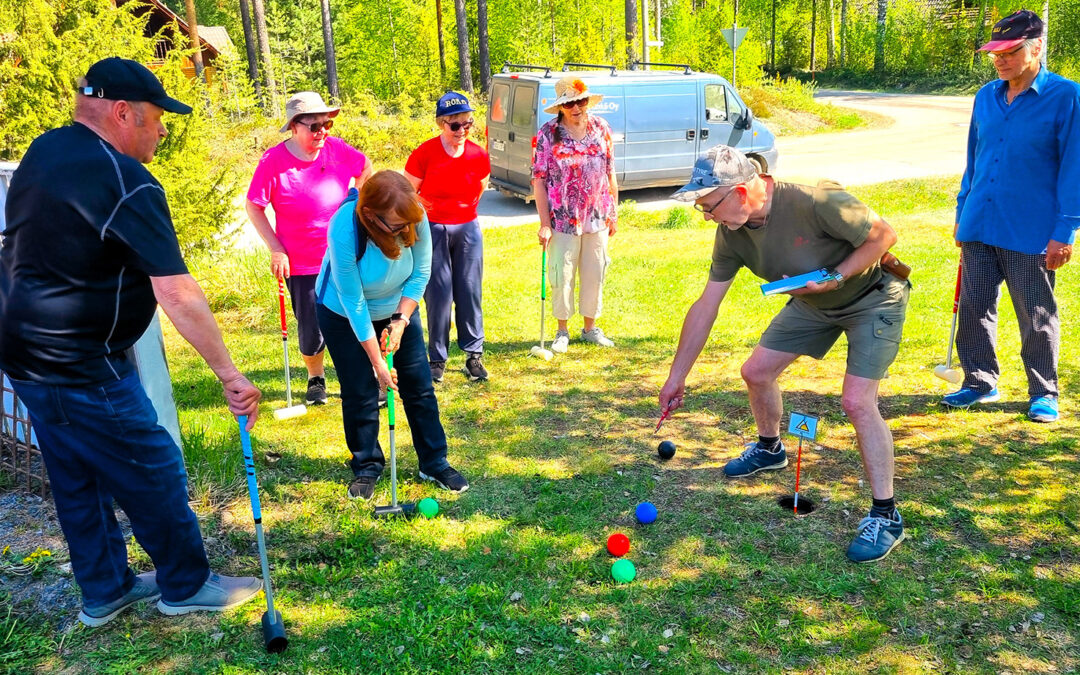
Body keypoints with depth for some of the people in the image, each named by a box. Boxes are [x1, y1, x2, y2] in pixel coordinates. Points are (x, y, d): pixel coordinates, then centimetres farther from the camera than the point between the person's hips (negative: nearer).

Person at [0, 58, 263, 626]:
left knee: (77, 478, 18)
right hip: (80, 366, -10)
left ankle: (104, 591, 32)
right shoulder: (126, 184, -22)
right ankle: (186, 585, 21)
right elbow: (178, 294, -27)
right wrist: (229, 374, -26)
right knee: (153, 469, 5)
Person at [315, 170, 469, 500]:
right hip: (344, 315, -3)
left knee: (420, 385, 3)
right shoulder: (344, 230, -36)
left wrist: (400, 321, -18)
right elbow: (354, 303, -29)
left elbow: (421, 272, -11)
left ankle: (434, 462, 18)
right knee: (360, 393, -1)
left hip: (398, 308, 3)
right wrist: (377, 362, -24)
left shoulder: (415, 218, -27)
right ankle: (366, 466, 20)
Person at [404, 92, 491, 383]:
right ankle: (437, 359, 13)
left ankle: (474, 355, 16)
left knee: (469, 291, 4)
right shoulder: (424, 154, -13)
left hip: (467, 230, 3)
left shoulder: (479, 156, -3)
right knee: (438, 294, 2)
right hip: (433, 230, -2)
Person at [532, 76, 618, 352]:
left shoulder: (601, 129, 2)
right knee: (562, 277, 5)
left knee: (594, 275, 11)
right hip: (563, 220, -3)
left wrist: (614, 213, 8)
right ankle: (562, 330, 21)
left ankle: (590, 327, 27)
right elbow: (538, 181, -8)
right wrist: (544, 223, -12)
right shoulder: (547, 135, -8)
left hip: (598, 218, 3)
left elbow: (610, 174, 8)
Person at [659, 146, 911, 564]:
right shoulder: (732, 234, -14)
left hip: (873, 298, -7)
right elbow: (705, 307, -8)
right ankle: (769, 450, 38)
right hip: (814, 302, 7)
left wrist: (835, 278, -32)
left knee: (857, 402, -19)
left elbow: (884, 235, -22)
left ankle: (886, 516, -5)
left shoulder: (815, 203, -36)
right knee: (756, 371, 7)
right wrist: (676, 378, -5)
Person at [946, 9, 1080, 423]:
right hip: (978, 228, 5)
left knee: (1037, 317, 6)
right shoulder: (986, 97, 9)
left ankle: (1044, 394, 20)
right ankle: (980, 383, 23)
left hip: (1031, 233, -5)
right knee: (974, 307, 8)